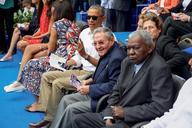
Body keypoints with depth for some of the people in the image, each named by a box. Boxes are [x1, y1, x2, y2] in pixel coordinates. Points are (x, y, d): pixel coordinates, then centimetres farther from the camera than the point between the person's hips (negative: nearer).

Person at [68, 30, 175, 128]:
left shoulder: (160, 68, -17)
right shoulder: (127, 62, 7)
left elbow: (161, 107, -23)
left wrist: (125, 112, -17)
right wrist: (108, 117, -2)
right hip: (115, 116, 8)